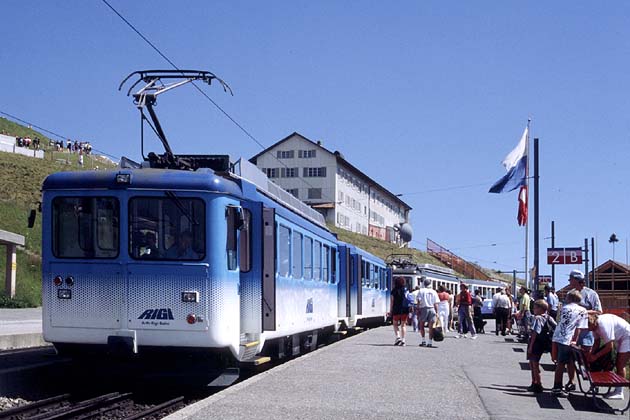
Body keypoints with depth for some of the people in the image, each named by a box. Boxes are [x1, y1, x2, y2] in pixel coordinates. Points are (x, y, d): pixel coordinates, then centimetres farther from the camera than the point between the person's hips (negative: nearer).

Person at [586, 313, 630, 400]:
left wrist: (595, 356, -21)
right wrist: (591, 354, -7)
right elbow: (597, 342, 6)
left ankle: (619, 392, -4)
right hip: (620, 339, 10)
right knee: (618, 365, 13)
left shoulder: (603, 325, -32)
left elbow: (609, 347, -28)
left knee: (620, 365, -8)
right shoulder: (595, 325, -4)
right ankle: (617, 390, 21)